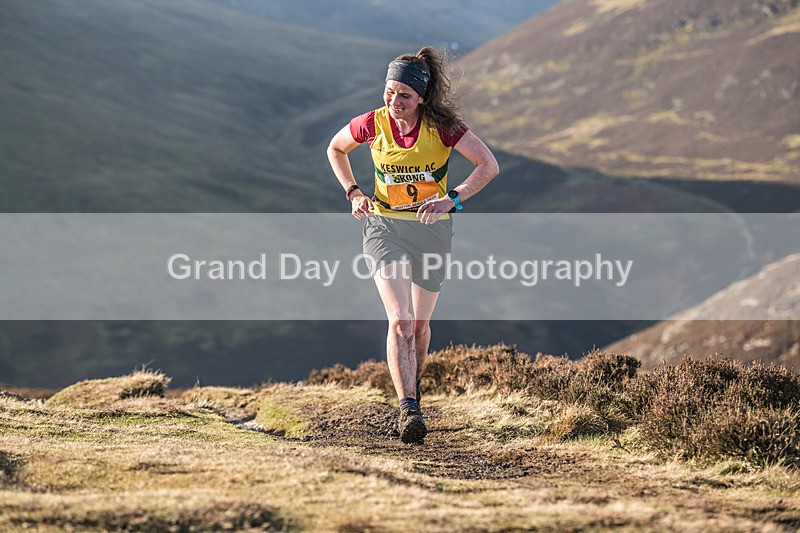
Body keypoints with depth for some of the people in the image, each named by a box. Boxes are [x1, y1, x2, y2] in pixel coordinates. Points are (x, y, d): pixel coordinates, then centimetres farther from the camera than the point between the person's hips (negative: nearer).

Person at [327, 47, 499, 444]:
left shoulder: (442, 125, -13)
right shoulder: (372, 124, -9)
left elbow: (489, 165, -19)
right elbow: (335, 149, 12)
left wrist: (451, 200, -30)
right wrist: (353, 193, -1)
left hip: (432, 227, 1)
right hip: (385, 225, -1)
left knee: (420, 323, 13)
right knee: (399, 321, -17)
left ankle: (413, 388, 40)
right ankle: (408, 410, -23)